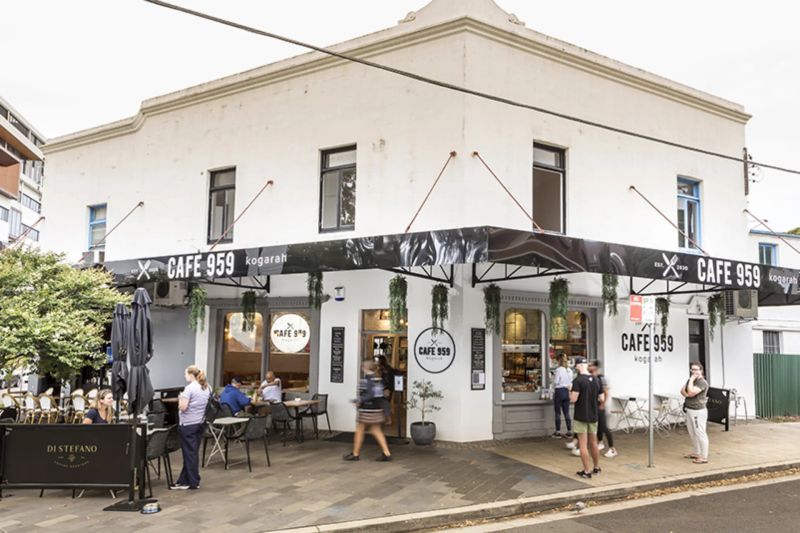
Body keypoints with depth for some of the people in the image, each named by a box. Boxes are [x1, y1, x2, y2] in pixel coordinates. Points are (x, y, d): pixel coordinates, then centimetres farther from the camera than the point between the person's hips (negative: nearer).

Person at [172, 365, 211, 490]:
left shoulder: (190, 388, -16)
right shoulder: (207, 388, 8)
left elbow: (182, 407, -20)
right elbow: (209, 404, 18)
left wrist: (180, 398, -3)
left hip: (188, 424, -7)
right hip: (201, 423, 7)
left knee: (190, 453, 2)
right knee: (192, 452, 12)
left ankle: (193, 483, 8)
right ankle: (184, 481, 18)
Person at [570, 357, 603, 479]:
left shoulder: (578, 380, -17)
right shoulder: (596, 380, 2)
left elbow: (573, 399, -21)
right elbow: (602, 399, 6)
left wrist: (570, 392, -1)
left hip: (581, 417, -6)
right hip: (593, 416, 6)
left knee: (583, 445, 1)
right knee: (593, 443, 19)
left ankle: (586, 472, 4)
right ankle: (597, 468, 30)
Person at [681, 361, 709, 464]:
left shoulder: (702, 382, -15)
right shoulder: (691, 380, 14)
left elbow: (691, 392, -26)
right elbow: (682, 391, 15)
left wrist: (691, 380, -18)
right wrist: (686, 394, -7)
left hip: (698, 411, -10)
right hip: (689, 410, 10)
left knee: (700, 434, -6)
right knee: (692, 433, 18)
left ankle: (704, 457, -1)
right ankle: (697, 453, 31)